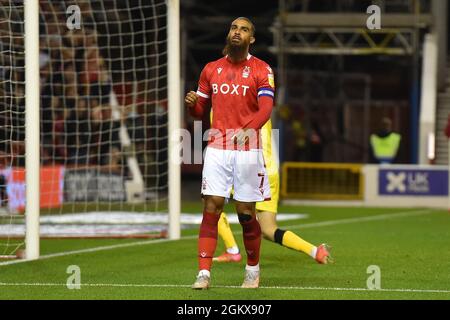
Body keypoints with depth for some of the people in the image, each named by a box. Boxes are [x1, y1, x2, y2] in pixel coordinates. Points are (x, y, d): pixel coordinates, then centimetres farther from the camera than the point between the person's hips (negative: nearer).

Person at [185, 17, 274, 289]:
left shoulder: (261, 70, 0)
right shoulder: (211, 69, 12)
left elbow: (266, 108, -13)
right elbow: (200, 111, 18)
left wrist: (249, 129, -33)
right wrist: (191, 103, -7)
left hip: (248, 149, -2)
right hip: (217, 148, 3)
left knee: (246, 212, 3)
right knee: (211, 207, -7)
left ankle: (253, 270, 21)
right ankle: (204, 273, -10)